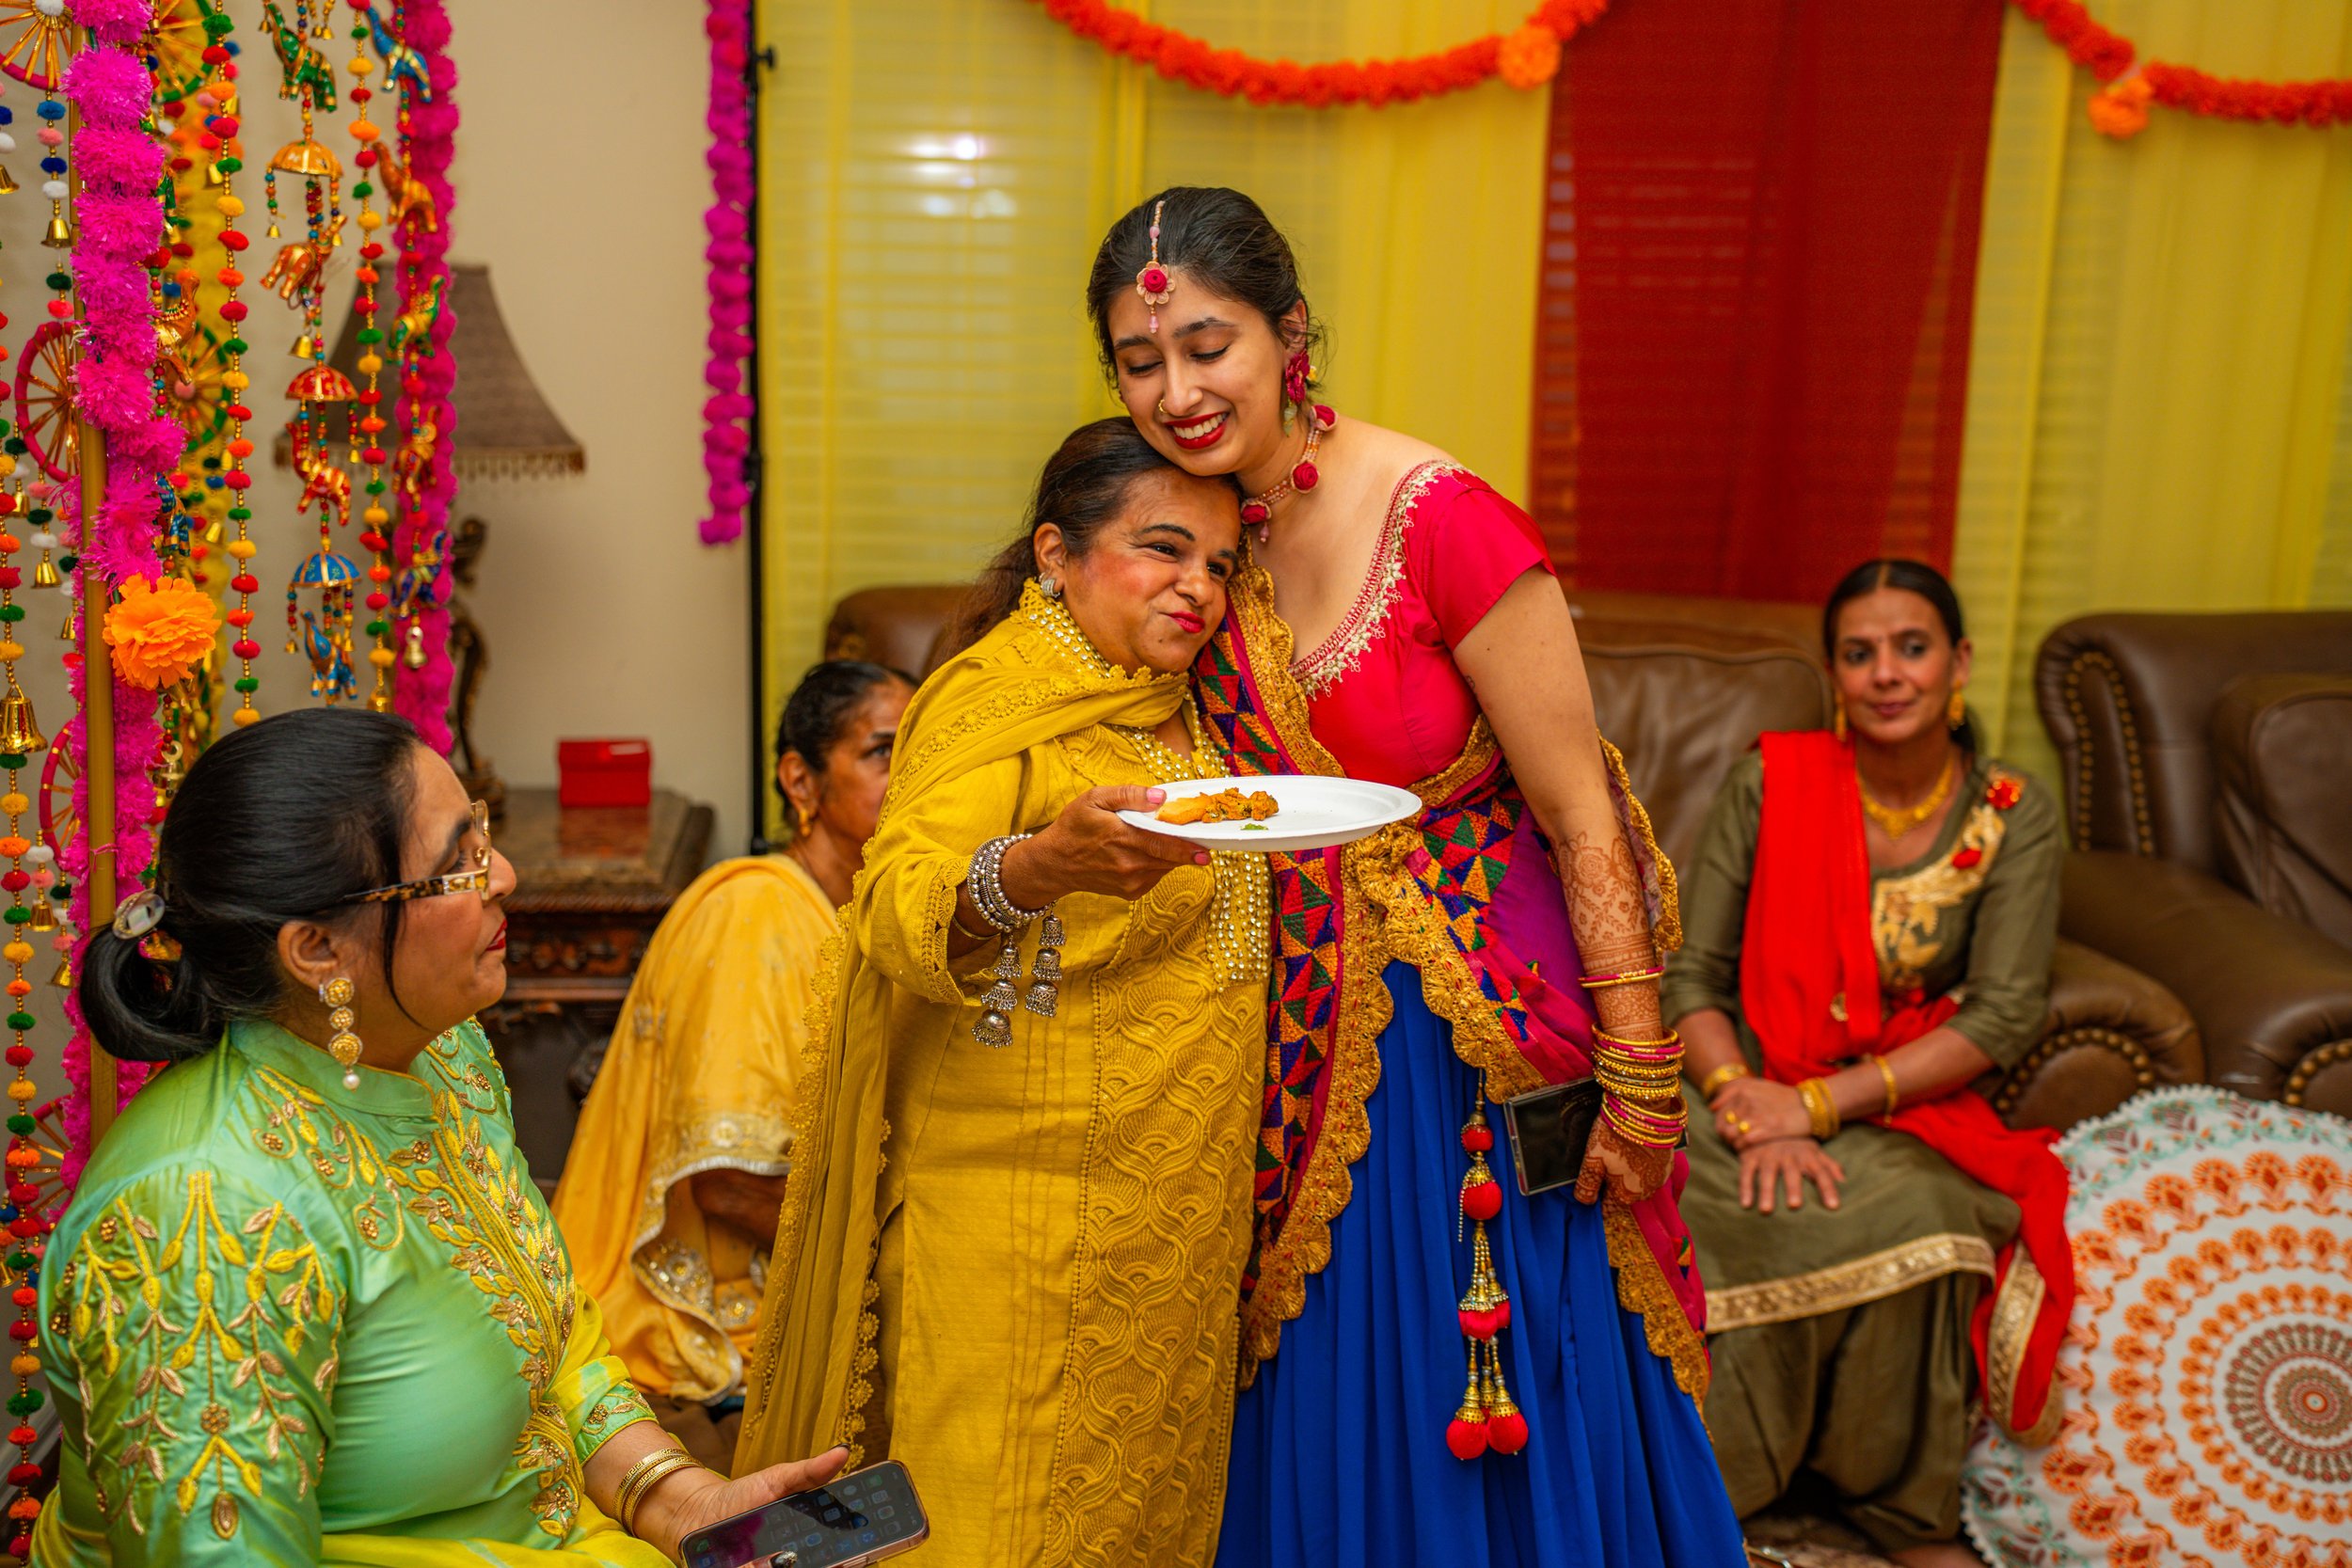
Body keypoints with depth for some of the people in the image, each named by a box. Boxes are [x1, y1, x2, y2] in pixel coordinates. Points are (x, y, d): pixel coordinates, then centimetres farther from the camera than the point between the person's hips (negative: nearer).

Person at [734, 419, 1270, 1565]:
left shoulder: (1171, 707, 14)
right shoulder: (997, 697, -10)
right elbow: (897, 913, -27)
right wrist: (1042, 864, -45)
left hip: (1174, 1203, 8)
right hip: (1027, 1204, -7)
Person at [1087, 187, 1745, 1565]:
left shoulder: (1442, 522, -20)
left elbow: (1585, 824, -17)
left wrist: (1639, 1082, -14)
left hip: (1483, 1015, -5)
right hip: (1309, 1032, 6)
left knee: (1500, 1431, 10)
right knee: (1331, 1423, 18)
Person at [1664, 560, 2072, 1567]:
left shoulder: (2012, 816, 1)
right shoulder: (1771, 785, -1)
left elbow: (2003, 1017, -7)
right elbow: (1691, 978, -3)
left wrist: (1821, 1104, -18)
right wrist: (1751, 1113, -21)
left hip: (1911, 1109, 0)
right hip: (1749, 1088, 0)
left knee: (1899, 1219, -33)